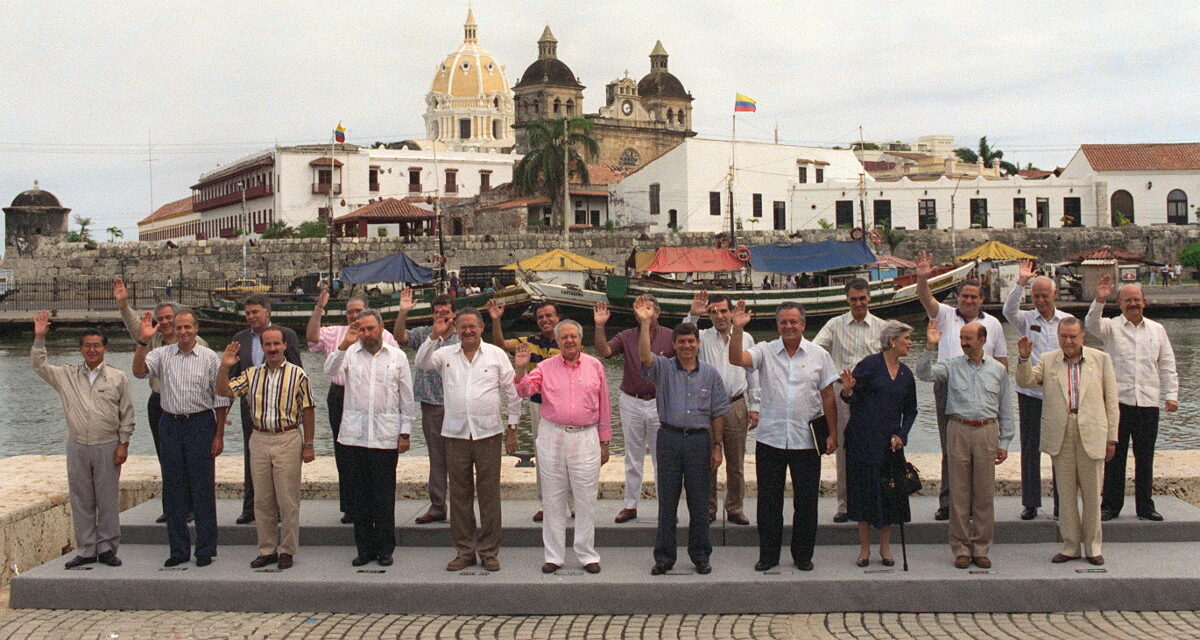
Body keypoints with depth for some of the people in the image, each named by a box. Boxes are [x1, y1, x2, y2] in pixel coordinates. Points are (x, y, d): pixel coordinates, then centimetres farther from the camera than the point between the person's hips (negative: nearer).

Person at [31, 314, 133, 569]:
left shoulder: (118, 378, 3)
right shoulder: (67, 375, 10)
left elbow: (127, 414, 3)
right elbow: (38, 366, 5)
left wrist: (123, 444, -3)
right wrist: (39, 338, -6)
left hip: (108, 447, -2)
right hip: (77, 447, 2)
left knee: (108, 500, 2)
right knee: (81, 500, 6)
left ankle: (107, 548, 12)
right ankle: (86, 550, 15)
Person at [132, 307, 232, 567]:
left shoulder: (210, 358, 0)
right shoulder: (162, 355, 6)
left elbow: (221, 399, 2)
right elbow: (138, 371, -10)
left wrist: (219, 435, -2)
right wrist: (143, 341, -21)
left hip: (201, 423, -3)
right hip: (170, 424, 3)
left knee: (203, 488, 0)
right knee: (173, 489, 8)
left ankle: (205, 549, 9)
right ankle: (178, 549, 17)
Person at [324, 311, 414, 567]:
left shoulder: (397, 357, 6)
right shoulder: (350, 354, 7)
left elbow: (406, 399, 7)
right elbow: (330, 370, -12)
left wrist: (405, 432, 2)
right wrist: (344, 344, -23)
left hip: (386, 437, -1)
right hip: (353, 435, 1)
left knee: (384, 495, 2)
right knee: (358, 495, 6)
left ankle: (384, 549, 12)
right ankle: (364, 548, 16)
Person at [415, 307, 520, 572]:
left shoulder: (497, 355, 5)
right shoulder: (445, 355, 8)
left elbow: (512, 392, 7)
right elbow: (422, 363, -9)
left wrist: (512, 428, 4)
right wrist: (435, 336, -17)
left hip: (488, 434, -1)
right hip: (455, 434, 2)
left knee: (489, 495, 1)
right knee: (459, 495, 6)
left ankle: (489, 551, 10)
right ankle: (464, 551, 15)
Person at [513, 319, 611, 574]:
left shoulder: (594, 366, 6)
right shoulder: (546, 367, 4)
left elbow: (604, 407, 9)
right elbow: (524, 390, -8)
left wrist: (604, 442, 9)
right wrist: (521, 369, -26)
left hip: (586, 437, 0)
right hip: (552, 438, 0)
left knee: (586, 500, 3)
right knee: (553, 500, 6)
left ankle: (587, 555, 14)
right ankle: (553, 556, 15)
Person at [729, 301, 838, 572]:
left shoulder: (819, 355, 4)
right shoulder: (765, 351, 3)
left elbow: (828, 397, 6)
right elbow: (736, 359, -14)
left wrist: (832, 433, 2)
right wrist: (738, 329, -26)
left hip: (806, 440, 0)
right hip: (770, 439, 0)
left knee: (806, 501, 7)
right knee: (769, 501, 7)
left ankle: (803, 555, 20)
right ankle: (768, 555, 18)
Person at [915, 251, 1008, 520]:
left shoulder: (992, 324, 10)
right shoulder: (945, 316, 6)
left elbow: (1002, 359, 13)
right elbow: (927, 299, -11)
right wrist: (922, 278, -29)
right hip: (947, 388, -1)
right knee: (950, 449, 2)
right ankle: (947, 503, 6)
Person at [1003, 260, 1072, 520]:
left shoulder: (1068, 320, 8)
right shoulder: (1026, 319, 3)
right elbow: (1009, 310, -18)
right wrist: (1021, 283, -26)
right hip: (1031, 392, -1)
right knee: (1030, 448, 2)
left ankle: (1061, 502, 14)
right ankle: (1030, 503, 9)